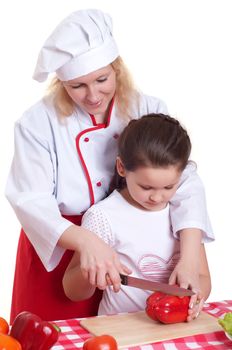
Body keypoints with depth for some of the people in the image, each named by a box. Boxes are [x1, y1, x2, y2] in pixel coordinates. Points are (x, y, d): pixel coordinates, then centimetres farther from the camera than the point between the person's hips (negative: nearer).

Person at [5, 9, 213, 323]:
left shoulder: (148, 112, -8)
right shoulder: (38, 122, -13)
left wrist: (189, 259, -30)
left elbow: (185, 183, -15)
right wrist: (85, 241, -38)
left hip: (125, 251, 2)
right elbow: (32, 202, -20)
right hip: (55, 254, -2)